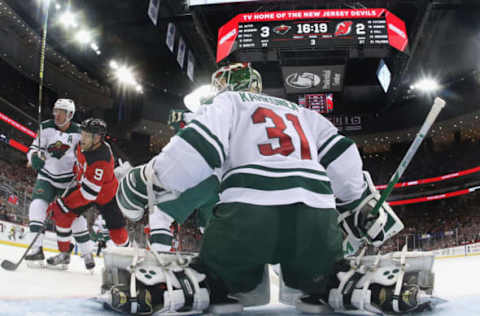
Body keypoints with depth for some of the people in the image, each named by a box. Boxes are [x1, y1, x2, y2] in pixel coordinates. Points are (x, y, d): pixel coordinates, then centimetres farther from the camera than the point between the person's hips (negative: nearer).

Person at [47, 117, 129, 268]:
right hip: (84, 184, 7)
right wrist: (76, 172, 18)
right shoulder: (83, 144, -17)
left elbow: (89, 193, -38)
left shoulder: (101, 161, -40)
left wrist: (64, 203, -34)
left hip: (105, 194, -7)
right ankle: (64, 253, 9)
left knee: (117, 232, -4)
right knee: (62, 214, -7)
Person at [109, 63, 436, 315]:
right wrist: (366, 207, 31)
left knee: (216, 275, 20)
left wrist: (146, 182, 8)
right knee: (323, 278, 29)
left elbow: (197, 146, 1)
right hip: (316, 216, 4)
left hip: (248, 212, -3)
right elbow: (341, 158, 23)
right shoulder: (300, 111, 34)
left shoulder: (228, 102, 20)